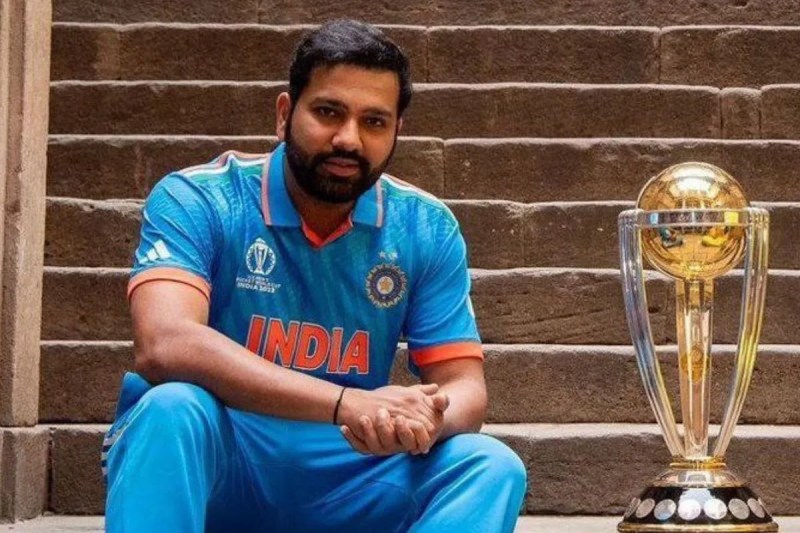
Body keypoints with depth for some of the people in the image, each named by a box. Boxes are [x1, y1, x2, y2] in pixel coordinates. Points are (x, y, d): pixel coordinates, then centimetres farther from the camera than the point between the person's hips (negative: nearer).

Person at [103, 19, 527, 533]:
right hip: (210, 468, -3)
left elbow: (464, 386, -3)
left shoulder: (426, 229, -1)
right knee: (174, 408, -34)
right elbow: (164, 345, -30)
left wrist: (424, 422, -30)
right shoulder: (197, 201, -12)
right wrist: (349, 404, -38)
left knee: (491, 467, -20)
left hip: (342, 480, 4)